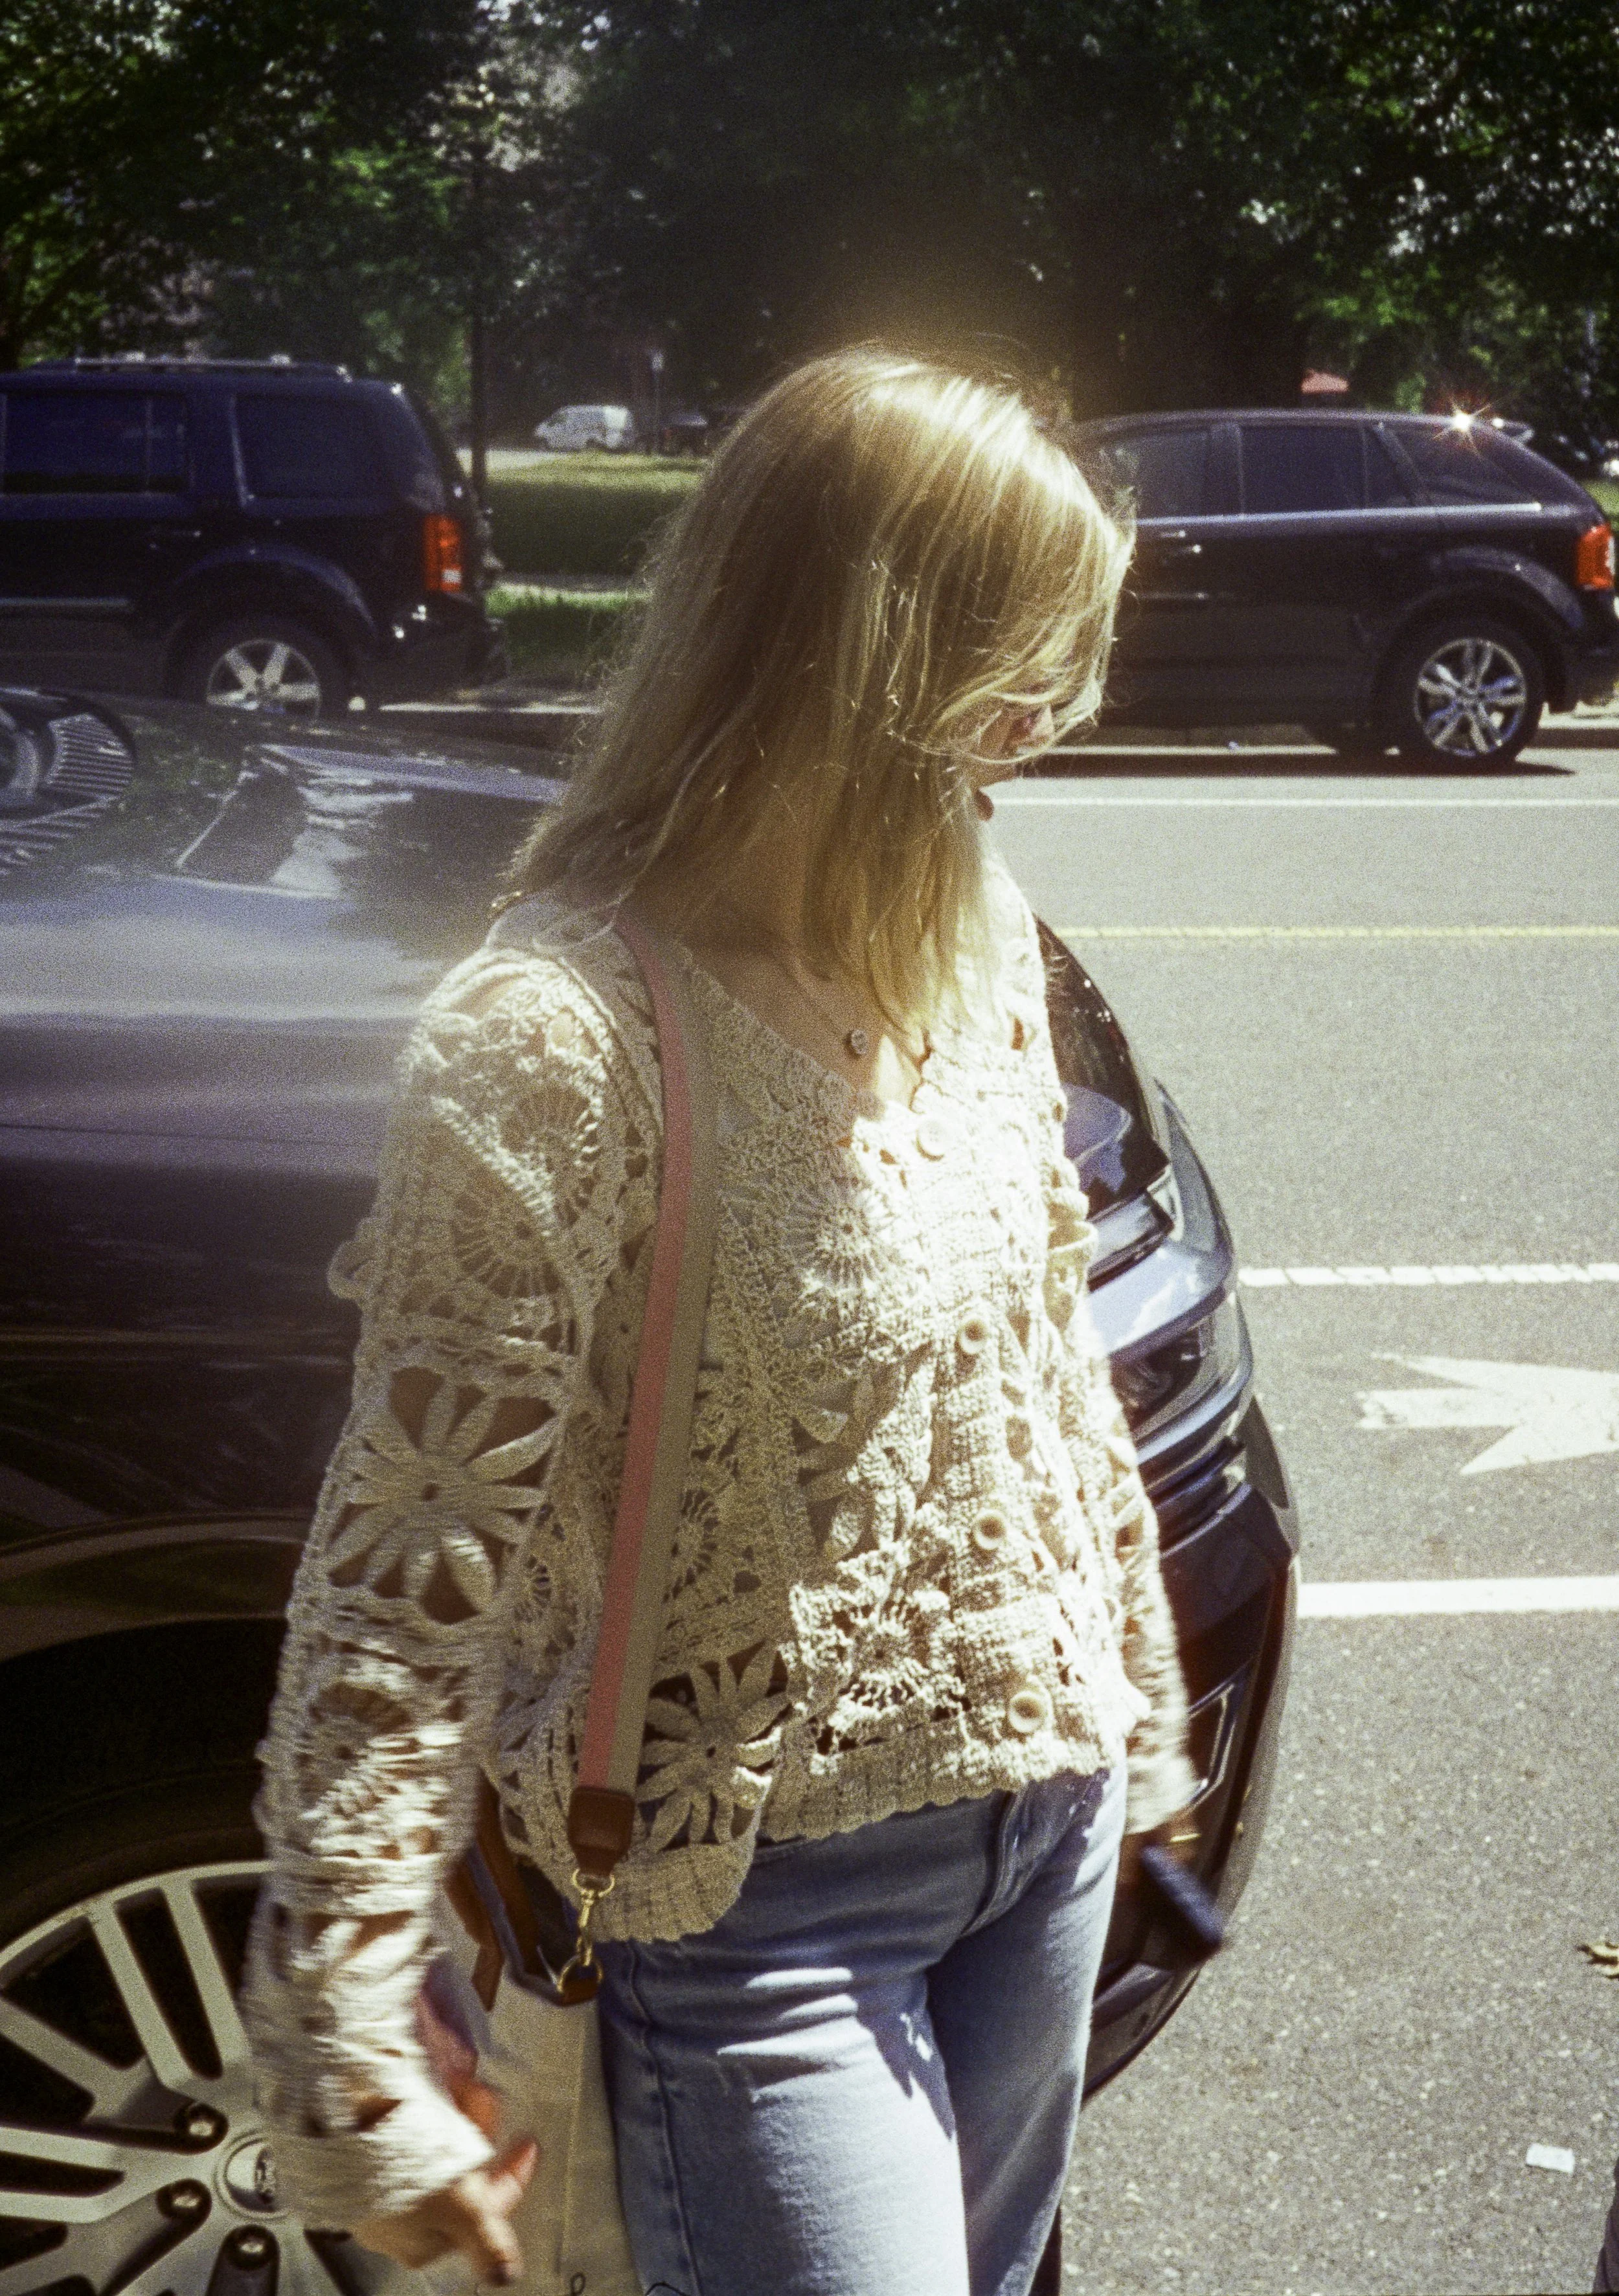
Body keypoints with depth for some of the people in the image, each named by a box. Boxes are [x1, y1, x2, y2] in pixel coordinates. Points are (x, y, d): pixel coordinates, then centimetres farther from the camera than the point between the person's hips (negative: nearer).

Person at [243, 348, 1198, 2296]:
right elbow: (405, 1568, -22)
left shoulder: (975, 944, 0)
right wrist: (348, 2070, -22)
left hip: (1043, 1815, 7)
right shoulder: (556, 1048, -24)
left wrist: (1134, 1712, 18)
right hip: (763, 1894, -7)